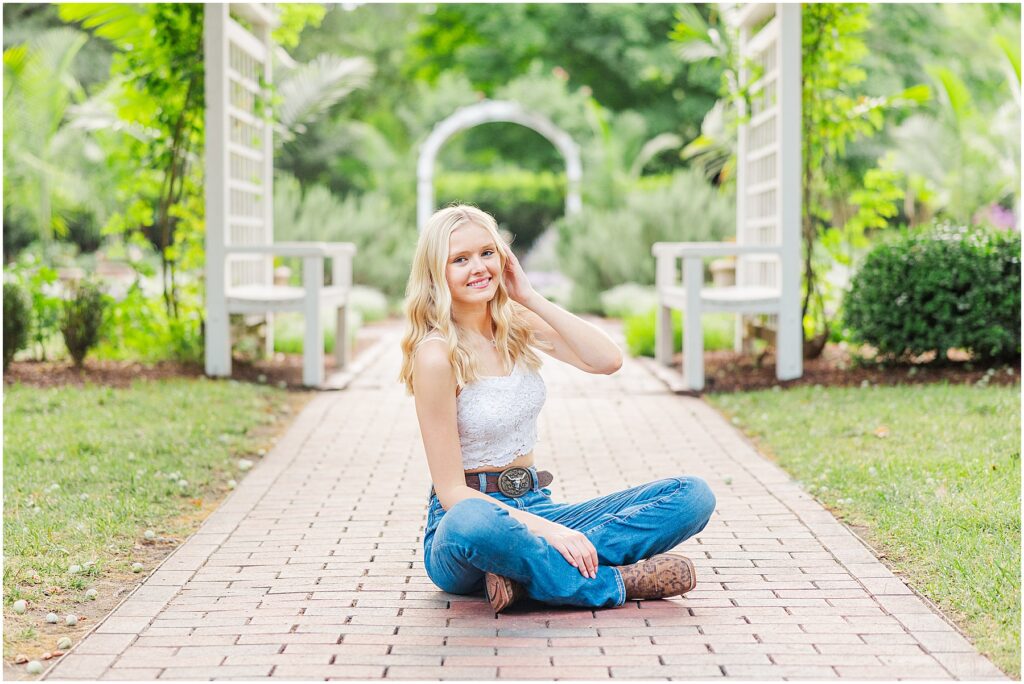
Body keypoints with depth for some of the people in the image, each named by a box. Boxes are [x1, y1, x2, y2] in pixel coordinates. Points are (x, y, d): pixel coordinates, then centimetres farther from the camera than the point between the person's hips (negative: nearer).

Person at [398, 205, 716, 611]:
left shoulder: (518, 323, 8)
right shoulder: (436, 355, -13)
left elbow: (608, 360, -9)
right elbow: (452, 491, -16)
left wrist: (530, 298, -9)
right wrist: (546, 530, -25)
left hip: (536, 506, 7)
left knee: (693, 495, -9)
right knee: (473, 523, -45)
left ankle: (524, 572, -24)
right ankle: (616, 583, -24)